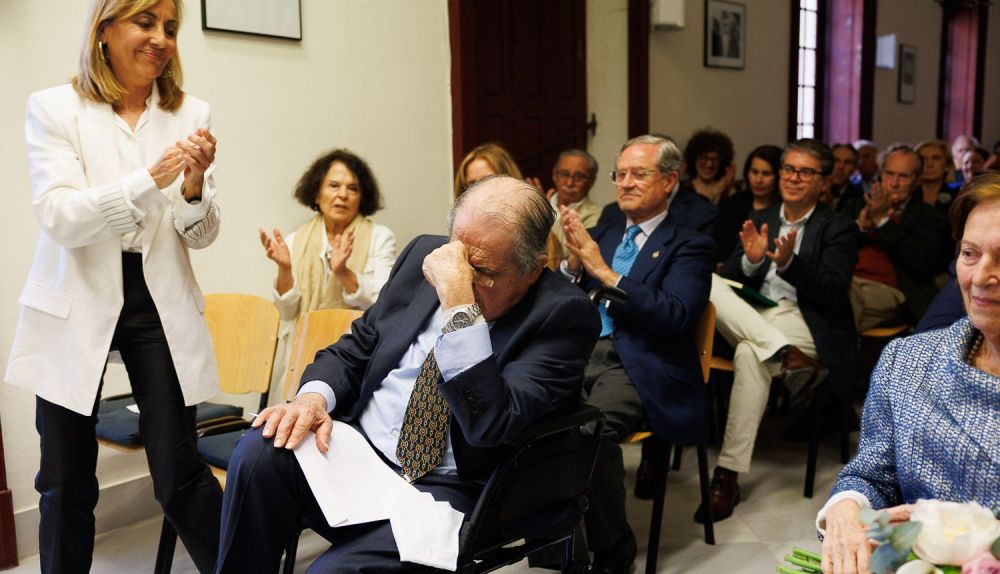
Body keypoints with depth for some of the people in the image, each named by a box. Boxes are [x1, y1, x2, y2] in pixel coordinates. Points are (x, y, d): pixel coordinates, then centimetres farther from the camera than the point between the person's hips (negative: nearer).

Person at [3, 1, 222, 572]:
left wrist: (194, 185, -20)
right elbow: (61, 218, -15)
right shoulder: (53, 108, -3)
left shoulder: (191, 113, 1)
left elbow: (201, 236, 2)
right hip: (76, 309, 0)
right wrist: (148, 178, -29)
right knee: (67, 481, 11)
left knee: (180, 473, 1)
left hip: (161, 303, 1)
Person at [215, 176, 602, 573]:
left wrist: (459, 302, -31)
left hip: (444, 488, -5)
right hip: (356, 445, 5)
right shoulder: (426, 255, 3)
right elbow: (355, 349, 12)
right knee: (260, 451, -23)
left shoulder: (563, 314, -14)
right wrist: (314, 395, -10)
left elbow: (492, 425, -27)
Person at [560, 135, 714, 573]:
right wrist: (573, 262, -3)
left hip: (636, 367, -4)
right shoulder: (601, 235, 23)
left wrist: (603, 270, -14)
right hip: (581, 352, 5)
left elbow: (675, 315, -12)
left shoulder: (689, 246, 6)